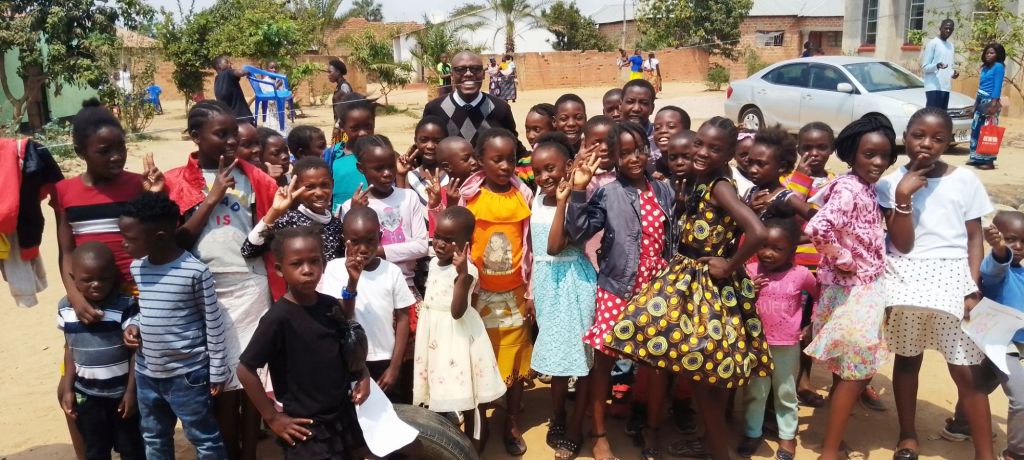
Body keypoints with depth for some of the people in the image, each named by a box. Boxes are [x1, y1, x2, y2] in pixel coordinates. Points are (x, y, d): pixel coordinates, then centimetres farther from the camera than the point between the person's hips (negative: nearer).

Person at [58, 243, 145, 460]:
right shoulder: (66, 308, -4)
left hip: (122, 391, -3)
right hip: (86, 394, 3)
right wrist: (67, 389, 5)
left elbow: (135, 351, -11)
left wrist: (131, 391, -11)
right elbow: (70, 349, 6)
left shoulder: (126, 306, -17)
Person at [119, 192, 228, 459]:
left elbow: (214, 323, -12)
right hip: (146, 373, 7)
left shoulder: (195, 271, -19)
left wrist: (217, 371, -8)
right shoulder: (137, 267, 0)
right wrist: (134, 324, -5)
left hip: (188, 374, -6)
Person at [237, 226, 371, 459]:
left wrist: (363, 375, -1)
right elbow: (245, 370, -15)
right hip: (307, 430, -6)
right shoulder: (278, 318, -19)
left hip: (344, 420, 6)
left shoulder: (330, 305, -1)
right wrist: (273, 417, -11)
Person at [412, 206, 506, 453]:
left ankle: (473, 450, 18)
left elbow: (458, 311, -30)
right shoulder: (434, 262, 6)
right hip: (435, 336, 8)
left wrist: (462, 275, -38)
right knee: (439, 395, 17)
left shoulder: (467, 270, -20)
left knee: (469, 399, 5)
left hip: (458, 337, -8)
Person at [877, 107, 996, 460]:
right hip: (907, 279, 0)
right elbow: (902, 245, -8)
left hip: (953, 278, 0)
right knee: (907, 359, 13)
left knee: (966, 370, -1)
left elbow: (975, 237, 4)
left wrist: (973, 287, -6)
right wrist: (903, 197, -18)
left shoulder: (965, 181, 1)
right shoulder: (891, 184, -2)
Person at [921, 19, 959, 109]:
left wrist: (953, 73, 3)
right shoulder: (933, 43, -3)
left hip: (945, 88, 8)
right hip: (933, 87, -8)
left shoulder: (951, 46, 21)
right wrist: (937, 66, -26)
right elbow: (924, 67, -7)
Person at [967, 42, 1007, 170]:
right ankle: (977, 158, 16)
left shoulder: (998, 67, -8)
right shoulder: (985, 67, 16)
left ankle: (989, 161, -9)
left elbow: (997, 86, -14)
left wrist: (994, 104, -20)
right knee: (976, 129, 9)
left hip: (990, 101, -9)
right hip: (981, 101, 9)